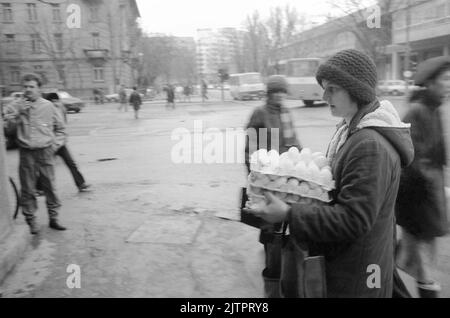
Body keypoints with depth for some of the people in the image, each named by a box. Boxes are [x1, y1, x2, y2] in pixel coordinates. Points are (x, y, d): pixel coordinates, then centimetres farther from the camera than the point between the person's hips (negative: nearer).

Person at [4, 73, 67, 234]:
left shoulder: (48, 106, 4)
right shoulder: (16, 106, 4)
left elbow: (61, 129, 13)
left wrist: (55, 144, 3)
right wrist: (18, 112, -12)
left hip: (45, 152, 0)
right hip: (26, 153, 0)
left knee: (50, 187, 4)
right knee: (28, 189, 5)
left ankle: (53, 218, 17)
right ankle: (31, 221, 17)